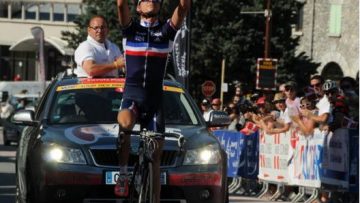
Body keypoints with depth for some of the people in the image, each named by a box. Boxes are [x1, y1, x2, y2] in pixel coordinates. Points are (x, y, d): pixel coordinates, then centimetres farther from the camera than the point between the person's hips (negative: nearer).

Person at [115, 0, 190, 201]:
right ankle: (123, 175, -21)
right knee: (125, 123, -35)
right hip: (132, 95, -2)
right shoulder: (131, 28, 5)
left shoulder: (166, 30, 6)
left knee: (155, 155, 3)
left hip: (155, 99, 2)